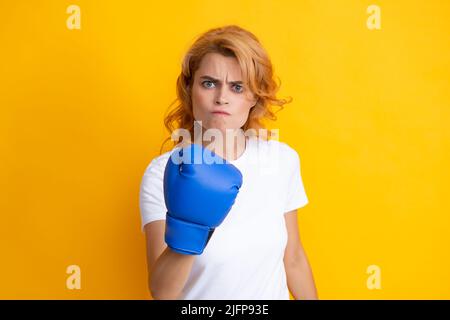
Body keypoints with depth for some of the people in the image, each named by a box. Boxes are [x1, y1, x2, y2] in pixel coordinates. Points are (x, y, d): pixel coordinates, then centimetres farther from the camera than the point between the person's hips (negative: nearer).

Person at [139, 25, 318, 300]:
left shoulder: (283, 159, -13)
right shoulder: (162, 173, -21)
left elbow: (293, 258, -1)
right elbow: (162, 291, -27)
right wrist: (186, 230, -42)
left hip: (273, 293, 3)